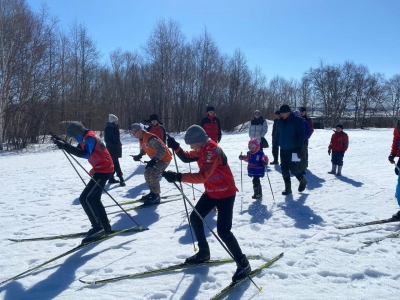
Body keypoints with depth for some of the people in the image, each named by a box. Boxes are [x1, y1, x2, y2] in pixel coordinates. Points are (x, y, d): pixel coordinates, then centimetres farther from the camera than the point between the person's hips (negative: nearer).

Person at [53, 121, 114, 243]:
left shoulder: (90, 138, -18)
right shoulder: (86, 138, 13)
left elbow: (85, 154, -32)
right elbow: (78, 150, 19)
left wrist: (65, 146, -34)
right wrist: (64, 144, 6)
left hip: (103, 170, -11)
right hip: (101, 169, 11)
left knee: (85, 198, -13)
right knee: (94, 199, 16)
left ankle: (98, 227, -11)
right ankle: (105, 227, 22)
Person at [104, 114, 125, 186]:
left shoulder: (115, 127, 14)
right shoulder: (108, 128, -13)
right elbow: (106, 139, -16)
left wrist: (119, 144, 12)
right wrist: (113, 145, -22)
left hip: (116, 148, 9)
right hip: (111, 148, -9)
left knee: (113, 163, 11)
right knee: (116, 163, -12)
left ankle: (111, 178, 18)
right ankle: (121, 178, -16)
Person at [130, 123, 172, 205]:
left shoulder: (150, 139, -29)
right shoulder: (141, 139, 2)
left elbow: (162, 150, -34)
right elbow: (144, 149, 20)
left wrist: (154, 160, -41)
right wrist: (139, 155, 2)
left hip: (164, 159, -10)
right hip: (156, 159, 10)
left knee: (153, 175, -20)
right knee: (147, 173, 11)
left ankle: (156, 196, -7)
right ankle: (153, 192, 25)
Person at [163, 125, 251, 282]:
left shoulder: (212, 151, -28)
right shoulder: (202, 149, 2)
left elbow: (202, 176, -38)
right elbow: (187, 158, 9)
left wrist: (177, 177, -44)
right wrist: (176, 147, -9)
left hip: (225, 194, -10)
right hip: (211, 192, 10)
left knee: (223, 231, -12)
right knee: (195, 218, 14)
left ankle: (243, 264, 3)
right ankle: (203, 252, 31)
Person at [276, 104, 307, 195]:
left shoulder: (297, 121, -9)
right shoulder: (280, 121, 8)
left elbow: (301, 135, -11)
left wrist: (299, 148, -16)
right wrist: (277, 144, 11)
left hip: (293, 149, -6)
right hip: (283, 149, 6)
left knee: (293, 168, -7)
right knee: (284, 169, 6)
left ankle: (302, 181, 21)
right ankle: (287, 188, 17)